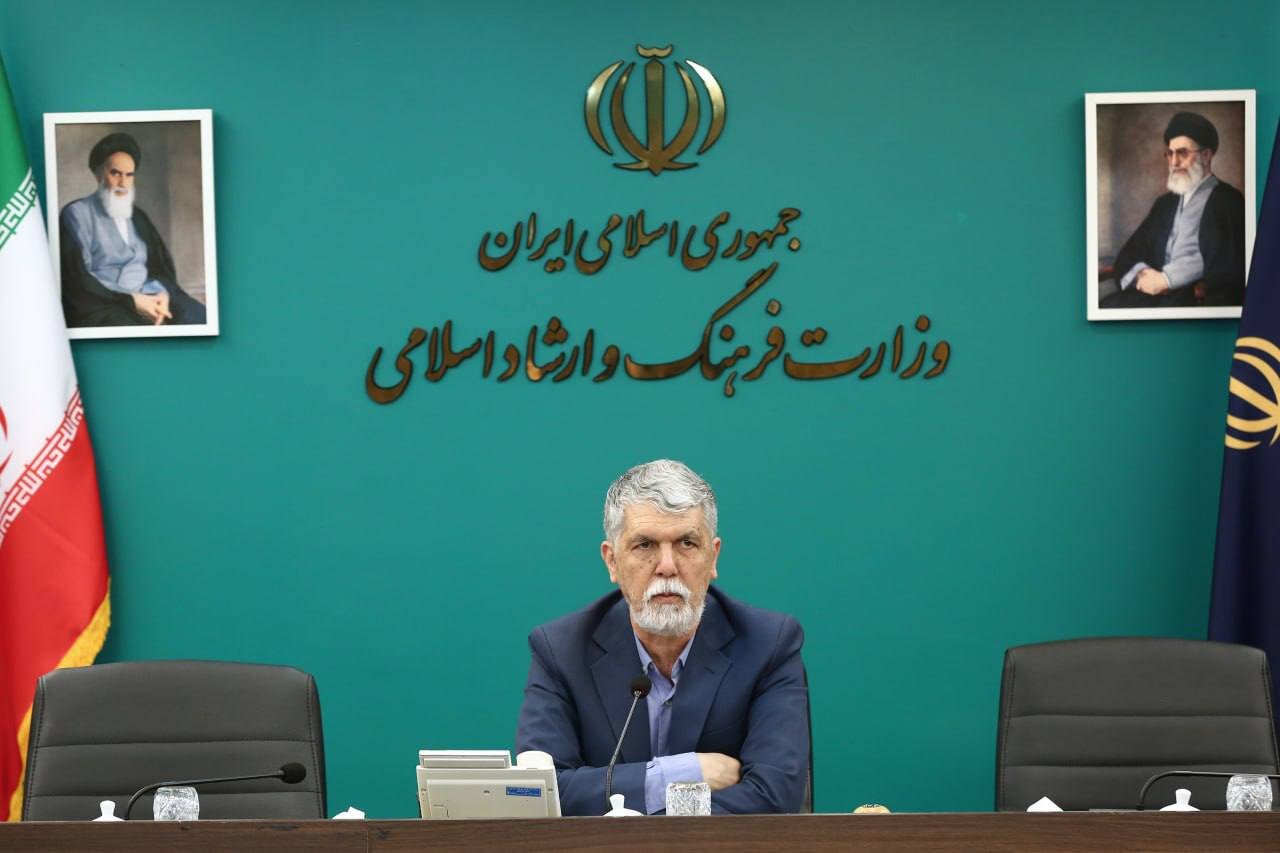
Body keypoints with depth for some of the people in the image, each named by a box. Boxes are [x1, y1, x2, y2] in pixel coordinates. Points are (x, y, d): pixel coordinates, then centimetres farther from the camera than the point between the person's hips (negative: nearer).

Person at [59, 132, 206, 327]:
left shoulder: (138, 216, 23)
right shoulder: (77, 214, 4)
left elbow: (162, 264, 16)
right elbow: (77, 276, -7)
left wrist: (163, 293, -8)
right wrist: (130, 301, -16)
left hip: (148, 298, 6)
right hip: (103, 304, -6)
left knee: (199, 317, -21)